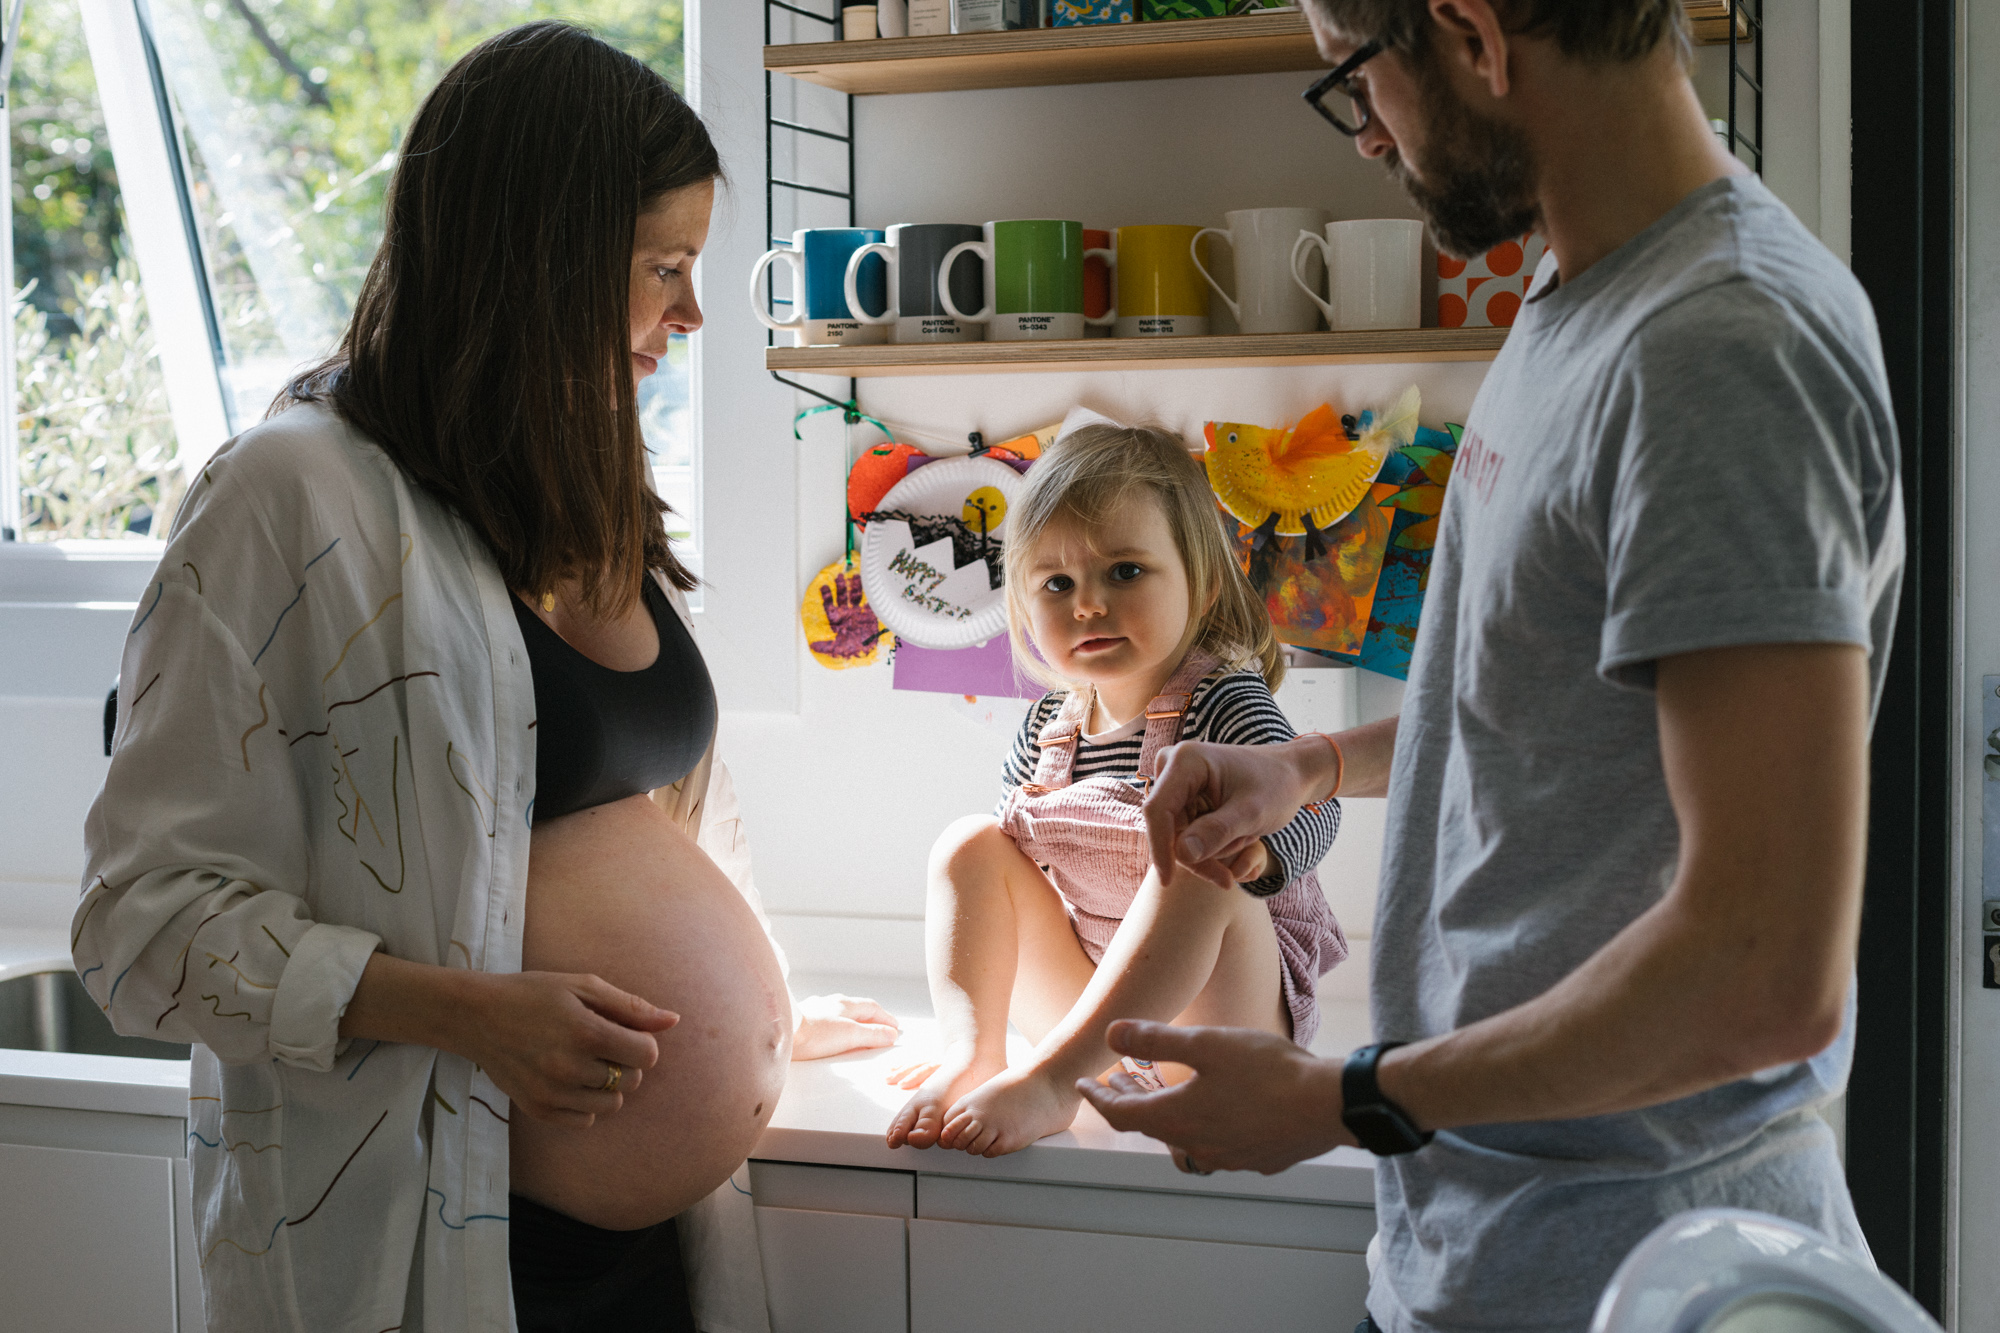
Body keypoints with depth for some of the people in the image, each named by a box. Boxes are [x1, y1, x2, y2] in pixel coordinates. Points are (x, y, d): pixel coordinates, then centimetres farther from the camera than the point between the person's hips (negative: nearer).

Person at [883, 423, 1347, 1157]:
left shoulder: (1224, 702, -12)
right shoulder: (1050, 724, 4)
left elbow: (1314, 805, -23)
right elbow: (1008, 872, 14)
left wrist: (1259, 846, -45)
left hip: (1217, 1000, -5)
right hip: (1088, 1004, 5)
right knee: (968, 842, -7)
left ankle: (1045, 1082, -45)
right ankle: (972, 1054, -29)